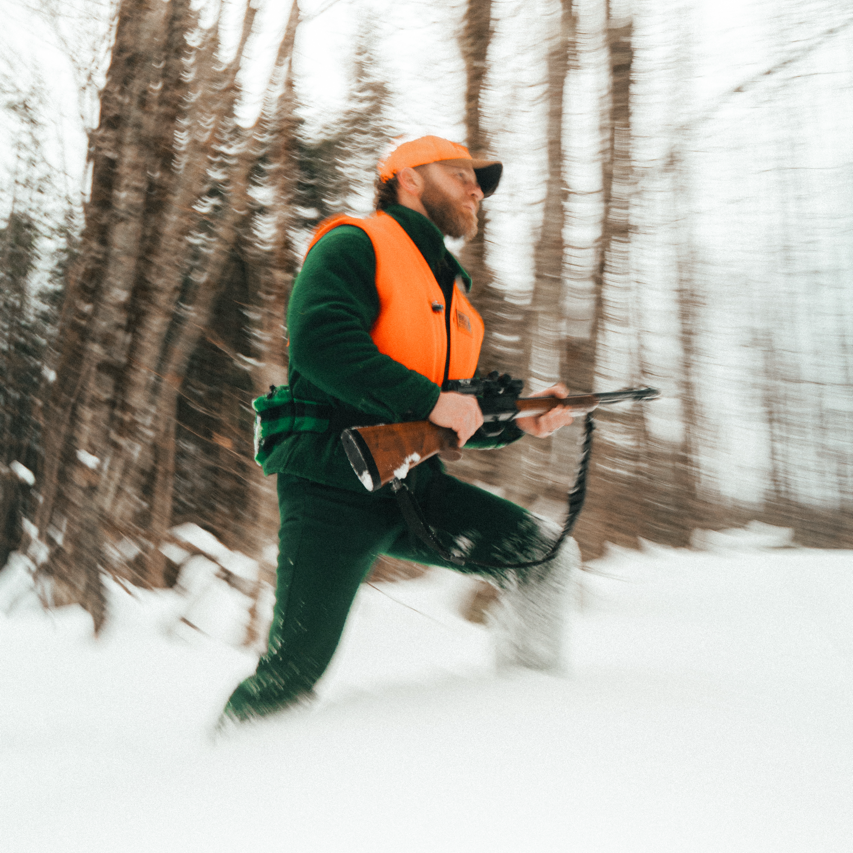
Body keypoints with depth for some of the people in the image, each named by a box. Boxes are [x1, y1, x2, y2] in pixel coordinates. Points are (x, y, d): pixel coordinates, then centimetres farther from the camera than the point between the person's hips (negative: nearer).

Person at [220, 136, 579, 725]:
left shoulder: (453, 294, 22)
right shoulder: (355, 245, -3)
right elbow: (319, 341, -23)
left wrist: (519, 422, 6)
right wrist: (430, 400, -22)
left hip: (415, 486, 7)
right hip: (333, 485, -7)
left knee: (545, 555, -5)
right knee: (292, 676, -6)